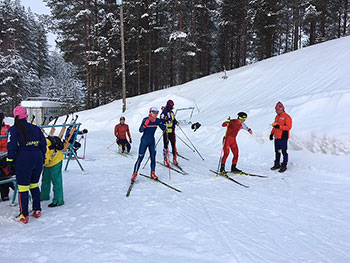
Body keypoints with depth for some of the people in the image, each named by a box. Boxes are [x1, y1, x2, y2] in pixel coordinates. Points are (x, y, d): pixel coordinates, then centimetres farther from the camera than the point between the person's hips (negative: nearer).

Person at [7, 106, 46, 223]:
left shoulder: (13, 130, -3)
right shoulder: (36, 128, 8)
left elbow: (12, 148, -9)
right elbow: (43, 144, 9)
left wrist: (10, 163, -3)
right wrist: (42, 159, 17)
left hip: (23, 161, -4)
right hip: (37, 160, 4)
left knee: (23, 188, 5)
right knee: (35, 185, 17)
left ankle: (24, 216, 11)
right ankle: (37, 210, 24)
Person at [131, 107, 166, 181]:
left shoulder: (158, 121, -4)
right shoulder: (145, 120, -15)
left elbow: (164, 129, 0)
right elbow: (140, 130, -20)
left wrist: (163, 124, -20)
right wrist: (145, 124, -36)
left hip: (152, 141, 4)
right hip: (144, 141, -4)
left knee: (153, 157, 5)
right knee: (140, 158, -4)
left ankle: (152, 173, 20)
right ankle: (135, 173, 8)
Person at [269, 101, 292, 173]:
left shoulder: (287, 117, -10)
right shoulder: (277, 117, 16)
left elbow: (288, 127, -19)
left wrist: (279, 126, -27)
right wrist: (272, 133, 17)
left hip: (283, 137, -8)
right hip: (276, 137, 8)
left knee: (284, 152, -2)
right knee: (277, 151, 15)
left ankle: (284, 166, 6)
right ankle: (277, 164, 26)